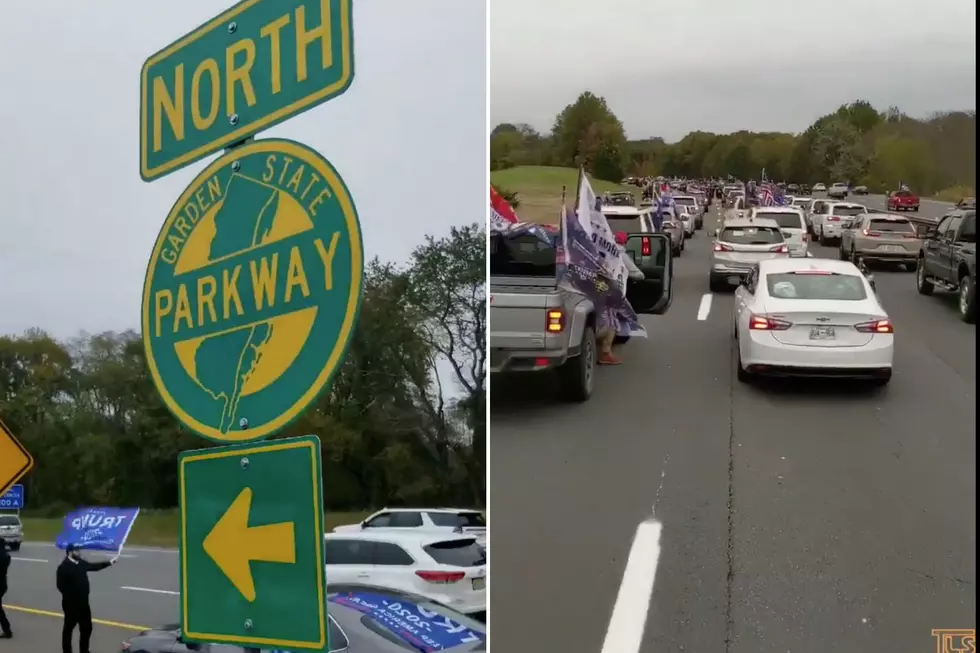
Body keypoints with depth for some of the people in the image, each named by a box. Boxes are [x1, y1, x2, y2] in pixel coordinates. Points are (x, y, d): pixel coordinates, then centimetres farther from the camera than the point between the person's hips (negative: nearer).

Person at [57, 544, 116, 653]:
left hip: (83, 603, 8)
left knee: (87, 628, 16)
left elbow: (93, 566, 20)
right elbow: (61, 586, -22)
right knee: (68, 628, 8)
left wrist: (109, 562, 18)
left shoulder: (81, 562, 3)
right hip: (71, 604, -8)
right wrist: (72, 596, -19)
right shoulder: (63, 567, -19)